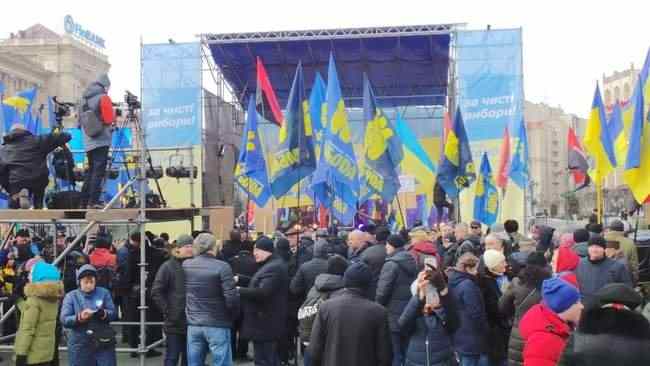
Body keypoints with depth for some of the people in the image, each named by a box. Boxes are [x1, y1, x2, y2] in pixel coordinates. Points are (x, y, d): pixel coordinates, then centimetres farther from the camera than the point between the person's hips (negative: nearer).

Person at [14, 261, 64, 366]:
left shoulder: (34, 300, -16)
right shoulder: (54, 299, 5)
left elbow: (28, 329, -19)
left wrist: (21, 354, -17)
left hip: (32, 354, -7)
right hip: (47, 352, 7)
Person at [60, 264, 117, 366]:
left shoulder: (104, 293, 6)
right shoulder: (71, 296, 3)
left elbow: (114, 313, 0)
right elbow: (64, 320, -6)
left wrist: (104, 314, -22)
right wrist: (79, 318, -25)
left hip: (103, 344, 0)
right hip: (80, 346, 0)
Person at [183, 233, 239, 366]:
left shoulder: (186, 265, 1)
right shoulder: (222, 267, -14)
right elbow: (231, 298, -17)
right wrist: (235, 312, 1)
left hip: (193, 324, 5)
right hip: (217, 325, -5)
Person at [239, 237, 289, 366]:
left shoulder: (274, 268, -20)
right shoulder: (272, 265, 15)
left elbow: (262, 292, -29)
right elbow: (259, 283, 21)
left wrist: (240, 290, -22)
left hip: (265, 324, -11)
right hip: (267, 323, 11)